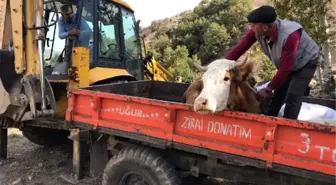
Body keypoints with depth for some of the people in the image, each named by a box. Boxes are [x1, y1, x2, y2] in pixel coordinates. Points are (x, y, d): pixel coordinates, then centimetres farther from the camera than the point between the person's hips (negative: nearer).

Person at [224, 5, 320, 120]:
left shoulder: (290, 35, -43)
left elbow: (285, 68, -36)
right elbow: (240, 47, -20)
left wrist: (268, 89, -27)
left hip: (306, 63, -6)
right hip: (286, 63, 6)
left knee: (293, 97, -16)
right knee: (278, 94, 10)